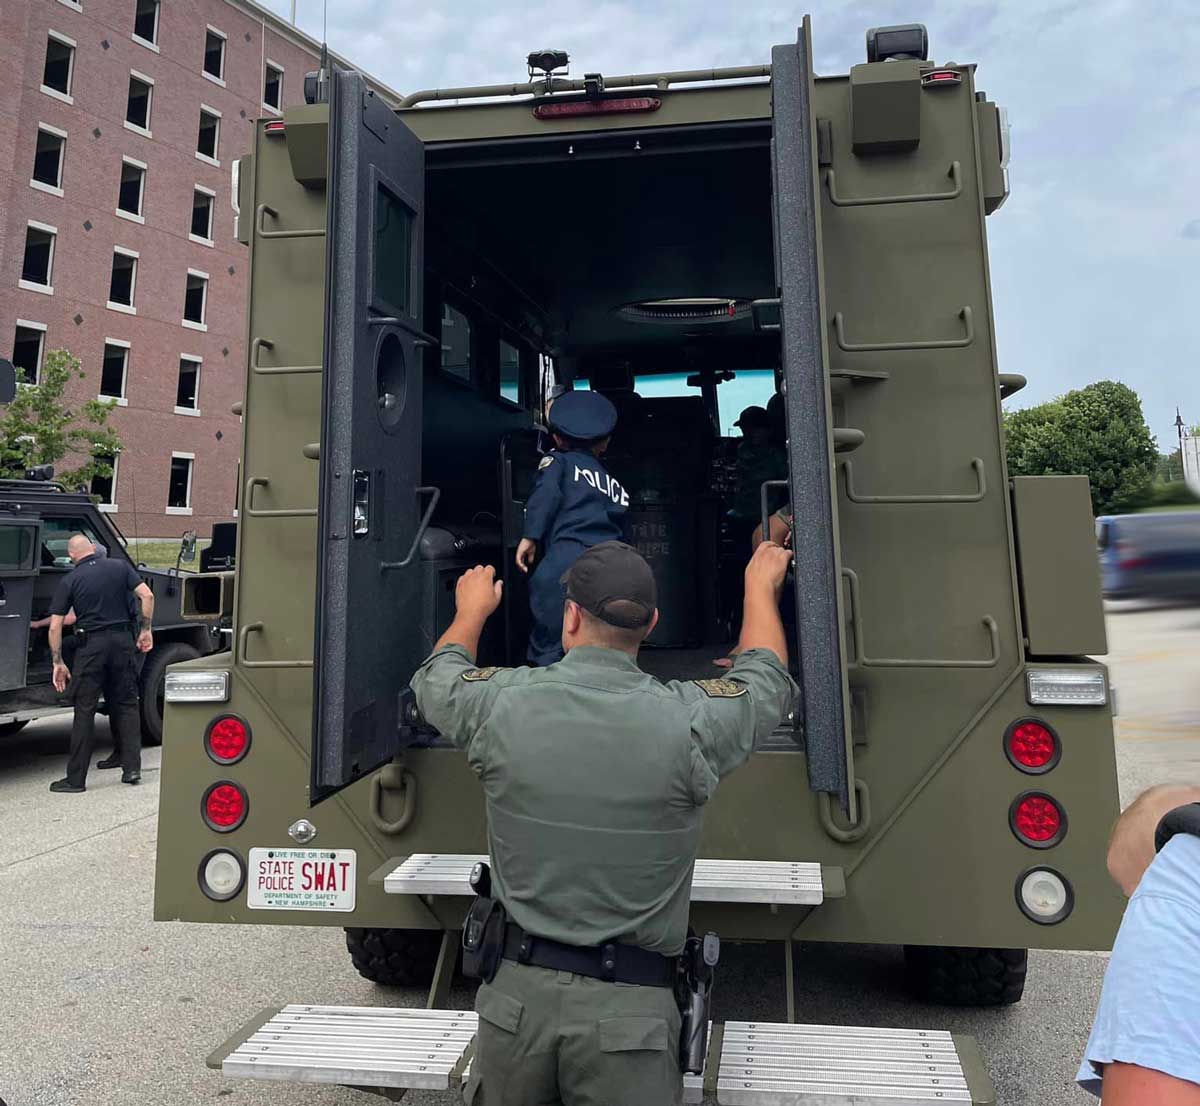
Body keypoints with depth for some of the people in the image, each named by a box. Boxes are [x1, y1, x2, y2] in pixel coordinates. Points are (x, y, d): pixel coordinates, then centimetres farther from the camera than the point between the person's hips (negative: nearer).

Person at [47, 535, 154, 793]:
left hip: (91, 645, -2)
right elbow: (147, 595, -5)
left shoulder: (70, 580, 0)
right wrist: (145, 630, 4)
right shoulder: (120, 567, 4)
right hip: (122, 639, 2)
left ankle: (76, 779, 10)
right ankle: (132, 768, 11)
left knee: (85, 711, 4)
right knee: (126, 704, 12)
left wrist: (58, 663, 3)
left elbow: (55, 627, -3)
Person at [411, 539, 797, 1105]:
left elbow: (436, 676, 13)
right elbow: (769, 678, 8)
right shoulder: (688, 722, -16)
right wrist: (760, 586, 25)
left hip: (515, 993, 2)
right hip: (628, 1009, -2)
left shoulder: (500, 703, -13)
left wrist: (473, 610, 33)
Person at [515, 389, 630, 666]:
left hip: (566, 558, -5)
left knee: (547, 645, -1)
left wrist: (530, 536, -9)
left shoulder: (558, 460, 15)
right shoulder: (612, 483, 29)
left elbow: (546, 493, -5)